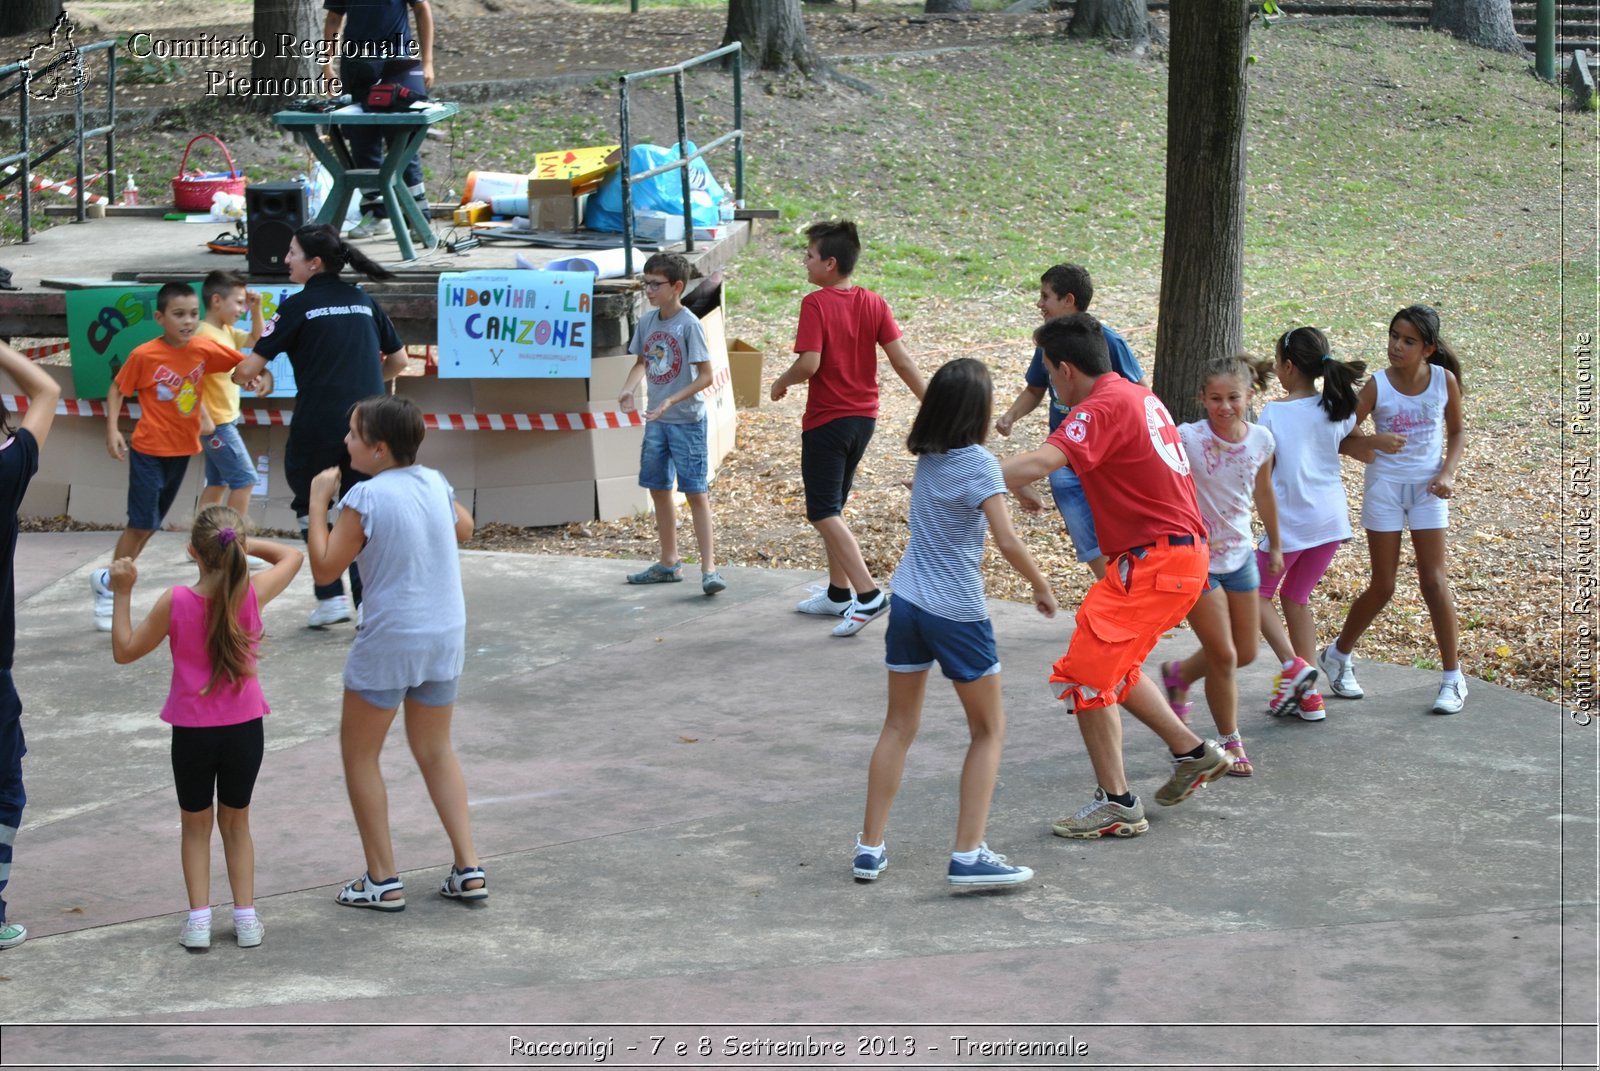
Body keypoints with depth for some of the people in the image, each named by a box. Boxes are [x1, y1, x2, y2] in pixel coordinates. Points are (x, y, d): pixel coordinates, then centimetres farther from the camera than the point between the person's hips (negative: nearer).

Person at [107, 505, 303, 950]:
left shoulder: (175, 602, -16)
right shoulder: (253, 593, -12)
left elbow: (125, 651, -3)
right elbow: (291, 556, 9)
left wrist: (122, 593, -2)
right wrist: (243, 543, 4)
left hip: (192, 731, -1)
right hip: (244, 729, 1)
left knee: (196, 825, 16)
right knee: (236, 822, 19)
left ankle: (199, 918, 10)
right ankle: (246, 917, 17)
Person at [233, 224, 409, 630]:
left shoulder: (299, 306, -4)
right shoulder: (364, 302, 10)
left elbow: (251, 366, -5)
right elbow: (398, 360, 16)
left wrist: (237, 374, 16)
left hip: (318, 425, -4)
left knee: (311, 506, 14)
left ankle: (331, 597, 8)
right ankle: (369, 604, 5)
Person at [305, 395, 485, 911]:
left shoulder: (364, 499, -16)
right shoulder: (435, 483, 2)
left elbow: (324, 569, -11)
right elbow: (464, 528, 23)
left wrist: (317, 501, -5)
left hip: (390, 642, -6)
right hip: (446, 636, 6)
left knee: (359, 752, 10)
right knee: (435, 751, 20)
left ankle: (383, 880, 10)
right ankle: (469, 868, 13)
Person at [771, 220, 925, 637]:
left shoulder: (815, 304, -16)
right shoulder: (873, 304, 2)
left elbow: (809, 363, -24)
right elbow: (901, 358, -3)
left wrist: (782, 382, -4)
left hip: (826, 422, -7)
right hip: (863, 417, 7)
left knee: (823, 514, -3)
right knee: (832, 508, 21)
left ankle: (868, 594, -16)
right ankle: (838, 594, 28)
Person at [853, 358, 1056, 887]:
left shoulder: (927, 457, 4)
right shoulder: (978, 464, -14)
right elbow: (1008, 542, -19)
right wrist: (1041, 585, -5)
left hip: (907, 601, 6)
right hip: (957, 612, -6)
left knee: (899, 726, 15)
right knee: (989, 729, 8)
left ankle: (870, 848, 15)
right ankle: (968, 855, 1)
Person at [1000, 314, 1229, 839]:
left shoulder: (1103, 407, -17)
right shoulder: (1140, 397, 14)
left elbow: (1040, 462, -31)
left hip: (1153, 559, -10)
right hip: (1183, 551, 10)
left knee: (1084, 674, -6)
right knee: (1114, 667, 24)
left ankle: (1117, 805, -1)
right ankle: (1193, 752, 30)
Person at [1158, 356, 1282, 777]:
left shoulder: (1261, 440, -5)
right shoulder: (1188, 439, -20)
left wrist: (1275, 545, 22)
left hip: (1240, 556, 6)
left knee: (1246, 652, 14)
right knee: (1224, 656, -3)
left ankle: (1179, 674, 42)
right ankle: (1231, 742, 17)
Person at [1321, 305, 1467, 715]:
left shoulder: (1444, 380, -6)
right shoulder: (1377, 385, -12)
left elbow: (1457, 431, 8)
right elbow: (1342, 438, -10)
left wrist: (1447, 473, -7)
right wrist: (1376, 441, -30)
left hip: (1427, 488, 1)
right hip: (1385, 485, -1)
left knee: (1434, 581, -3)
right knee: (1382, 587, 2)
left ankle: (1453, 677, 6)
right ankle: (1338, 654, 26)